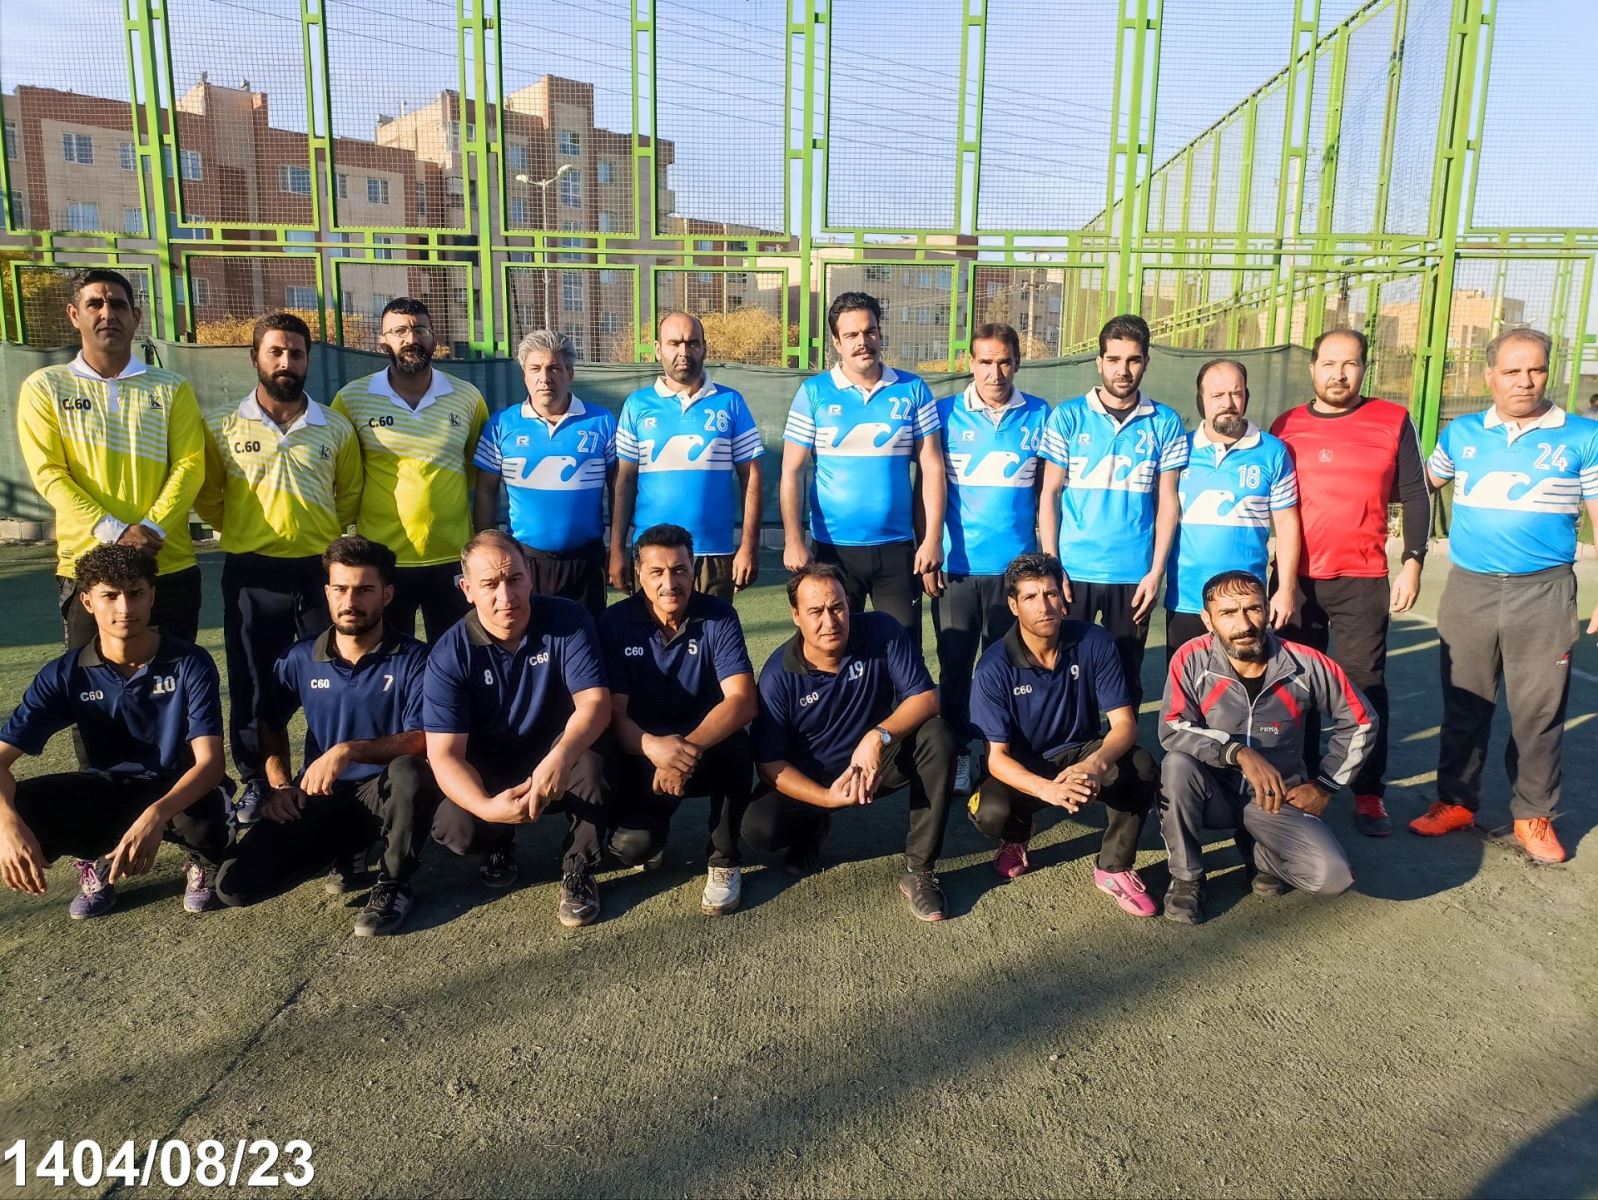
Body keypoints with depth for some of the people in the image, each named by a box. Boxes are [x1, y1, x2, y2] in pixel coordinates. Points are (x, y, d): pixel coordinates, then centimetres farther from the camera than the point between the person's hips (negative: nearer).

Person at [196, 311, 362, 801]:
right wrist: (240, 529, 6)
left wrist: (318, 532, 8)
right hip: (251, 574, 0)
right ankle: (257, 782, 23)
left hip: (321, 570, 1)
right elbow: (206, 495, 11)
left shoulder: (336, 429, 4)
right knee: (253, 685, 8)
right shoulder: (222, 426, 0)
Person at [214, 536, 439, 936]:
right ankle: (344, 849, 14)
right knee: (234, 884, -14)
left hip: (384, 792, -3)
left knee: (408, 773, -40)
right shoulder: (301, 659, 3)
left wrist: (349, 750, -30)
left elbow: (422, 741, -20)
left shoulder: (412, 659, -11)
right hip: (317, 796, 4)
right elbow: (271, 724, 19)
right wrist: (279, 785, 4)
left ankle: (394, 885, -11)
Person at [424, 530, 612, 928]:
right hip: (489, 772, 1)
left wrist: (560, 758, -46)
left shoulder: (567, 620, -16)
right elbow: (444, 753, -20)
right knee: (455, 829, -27)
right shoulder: (449, 655, -16)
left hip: (556, 760, -1)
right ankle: (499, 845, 12)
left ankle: (578, 870, -8)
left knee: (590, 762, -34)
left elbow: (594, 702, -25)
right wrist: (486, 806, -40)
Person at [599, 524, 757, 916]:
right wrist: (653, 746, -39)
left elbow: (742, 701, -23)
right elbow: (613, 714, -16)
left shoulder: (719, 617, -12)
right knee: (631, 845, -25)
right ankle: (652, 835, 17)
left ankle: (724, 860, -9)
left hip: (707, 746, 0)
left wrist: (691, 746, -41)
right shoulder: (616, 622, -10)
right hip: (643, 754, 0)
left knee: (737, 748, -35)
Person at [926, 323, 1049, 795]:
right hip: (956, 565, 0)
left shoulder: (1040, 416, 2)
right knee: (954, 665, 6)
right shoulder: (945, 414, 0)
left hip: (1015, 566, 1)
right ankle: (955, 753, 21)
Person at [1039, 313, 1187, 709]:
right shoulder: (1067, 416, 0)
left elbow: (1168, 501, 5)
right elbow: (1049, 494, 1)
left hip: (1134, 575, 1)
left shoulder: (1165, 423, 3)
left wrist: (1156, 571, -3)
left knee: (1126, 677, 9)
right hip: (1073, 571, -1)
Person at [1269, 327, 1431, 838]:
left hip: (1363, 581, -2)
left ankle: (1369, 793, 10)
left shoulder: (1393, 421, 2)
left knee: (1365, 685, 0)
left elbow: (1414, 496, 3)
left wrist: (1412, 563, -5)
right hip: (1296, 579, 2)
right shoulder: (1286, 427, 6)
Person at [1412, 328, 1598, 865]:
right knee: (1463, 704, 10)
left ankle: (1534, 816, 18)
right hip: (1469, 589, 2)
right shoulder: (1461, 434, 6)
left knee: (1538, 711, 4)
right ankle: (1455, 801, 23)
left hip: (1544, 594, -2)